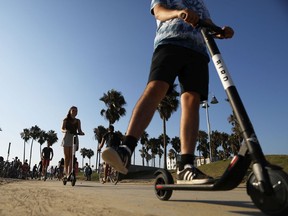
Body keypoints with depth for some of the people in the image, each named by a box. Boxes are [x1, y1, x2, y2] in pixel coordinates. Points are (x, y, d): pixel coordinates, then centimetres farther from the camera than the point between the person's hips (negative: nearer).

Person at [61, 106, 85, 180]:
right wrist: (65, 131, -25)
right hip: (67, 138, -1)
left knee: (71, 156, -4)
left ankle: (69, 173, -8)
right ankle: (65, 172, 2)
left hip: (74, 138, 1)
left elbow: (79, 130, 5)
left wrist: (81, 132, -19)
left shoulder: (78, 121, 12)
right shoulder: (66, 120, 8)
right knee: (66, 156, -3)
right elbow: (62, 129, -2)